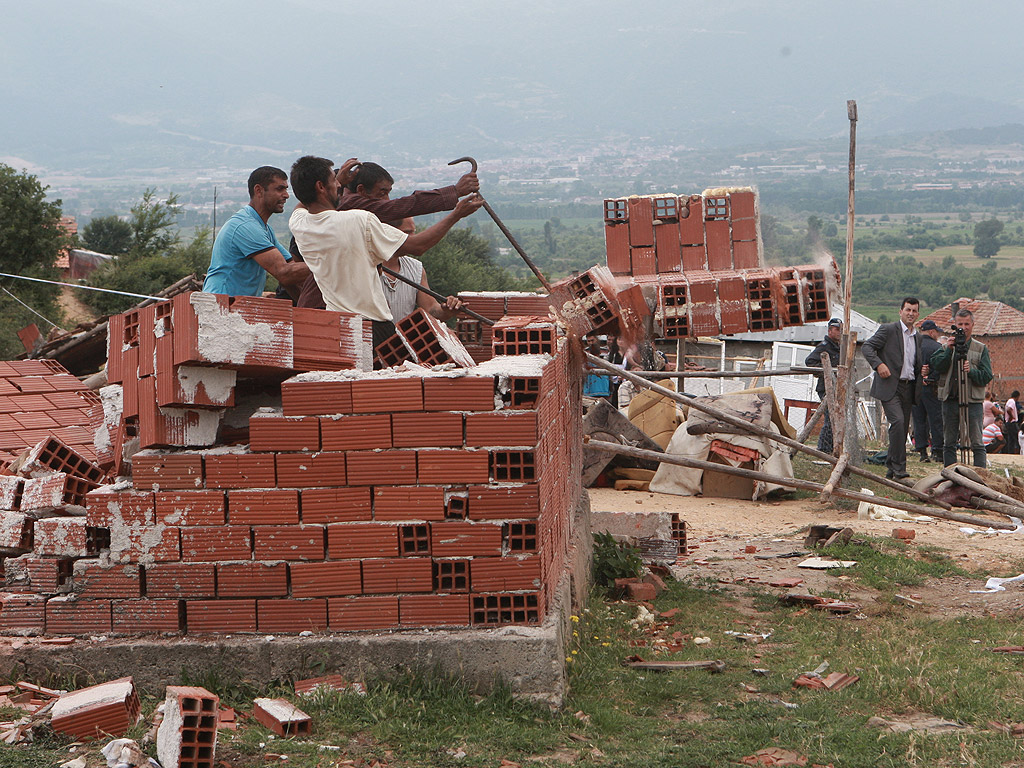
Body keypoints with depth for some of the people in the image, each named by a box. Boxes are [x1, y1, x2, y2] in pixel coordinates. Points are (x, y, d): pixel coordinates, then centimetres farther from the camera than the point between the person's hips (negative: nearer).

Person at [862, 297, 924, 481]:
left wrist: (923, 371, 6)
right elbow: (867, 347, -7)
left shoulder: (918, 337, 17)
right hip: (890, 385, -7)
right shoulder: (888, 329, -2)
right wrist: (878, 364, -21)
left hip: (908, 388, 7)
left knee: (902, 429, 6)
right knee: (897, 421, -21)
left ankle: (892, 471, 15)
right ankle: (899, 468, -18)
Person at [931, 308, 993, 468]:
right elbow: (937, 366, -5)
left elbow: (987, 376, -2)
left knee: (977, 443, -5)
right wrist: (949, 350, -17)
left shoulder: (981, 349, 7)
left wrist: (971, 371, -19)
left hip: (973, 401, -2)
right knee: (949, 444, 6)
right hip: (950, 400, 3)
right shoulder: (947, 347, 12)